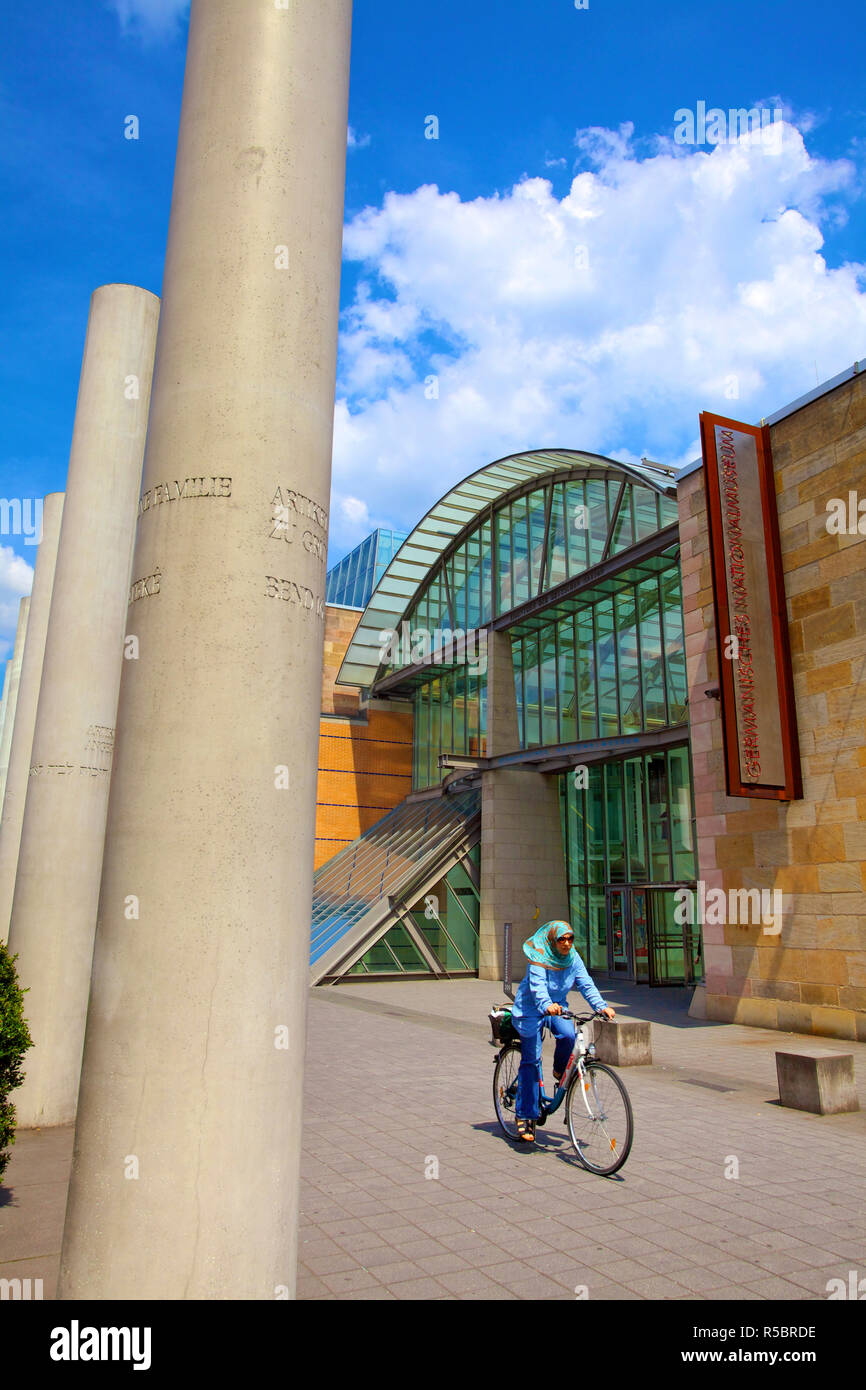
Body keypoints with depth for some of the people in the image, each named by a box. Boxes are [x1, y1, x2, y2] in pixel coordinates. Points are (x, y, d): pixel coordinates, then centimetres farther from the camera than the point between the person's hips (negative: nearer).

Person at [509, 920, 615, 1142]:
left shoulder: (573, 959, -6)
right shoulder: (539, 959, -23)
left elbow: (586, 984, -11)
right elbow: (537, 986, -37)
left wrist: (601, 1006, -27)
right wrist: (546, 1005, -56)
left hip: (557, 1008, 4)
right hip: (531, 1010, -4)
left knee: (568, 1035, -27)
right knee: (530, 1061, -5)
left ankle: (560, 1073, 5)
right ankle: (525, 1116, 5)